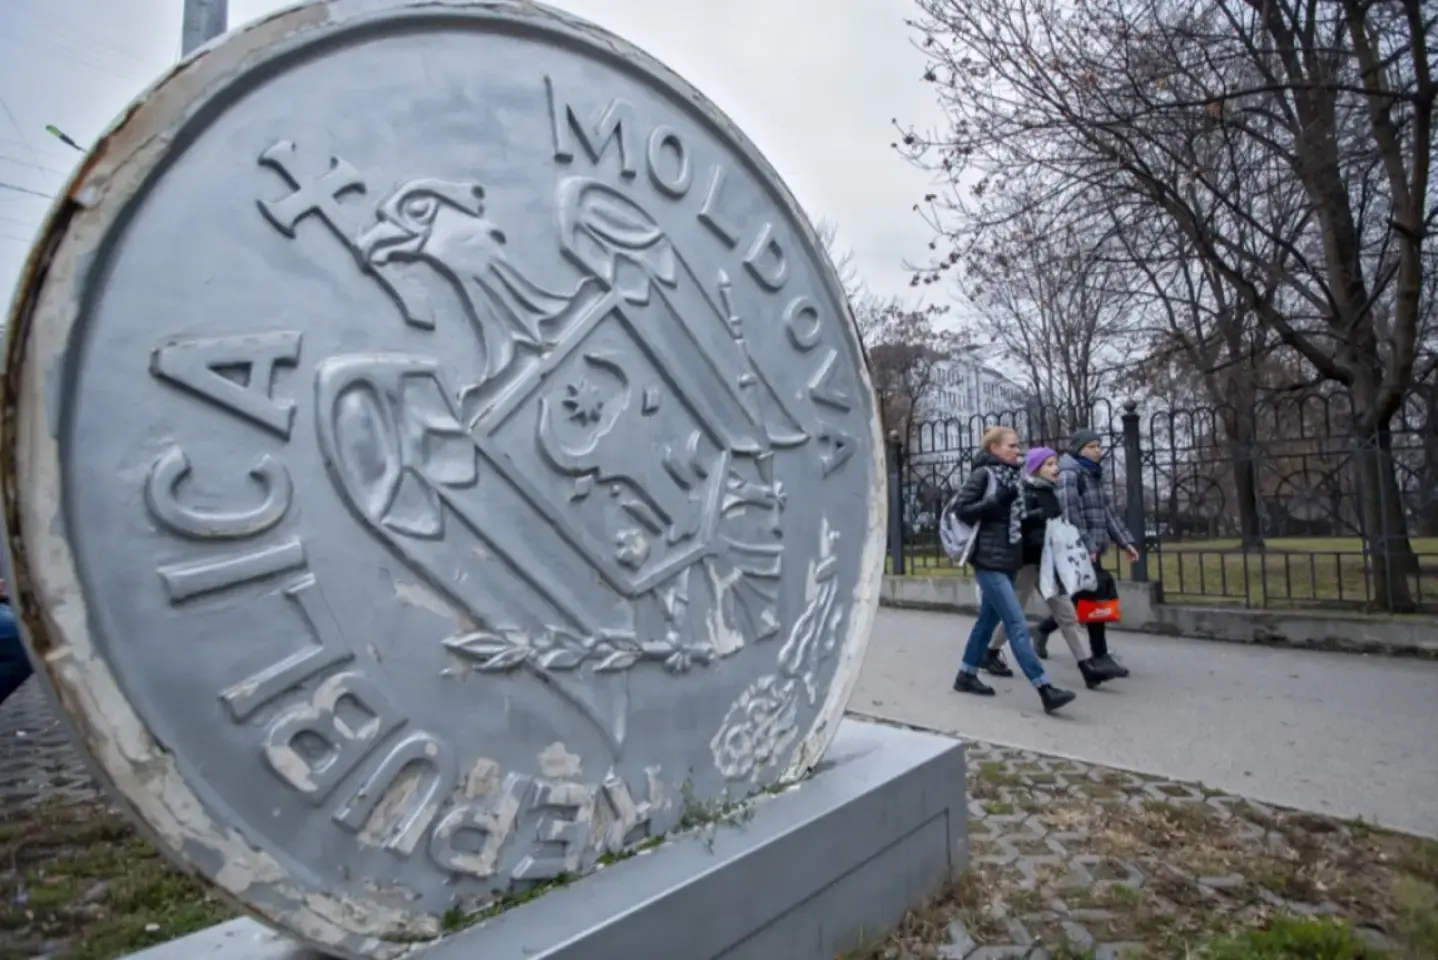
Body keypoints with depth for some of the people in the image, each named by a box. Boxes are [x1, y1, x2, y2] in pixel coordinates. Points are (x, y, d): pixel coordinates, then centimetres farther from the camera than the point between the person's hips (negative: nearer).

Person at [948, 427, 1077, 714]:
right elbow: (959, 509, -13)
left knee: (988, 620, 14)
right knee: (1018, 625, -10)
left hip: (1008, 560, 8)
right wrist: (994, 502, -20)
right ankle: (1045, 690, -10)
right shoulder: (983, 474, -8)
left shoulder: (1012, 476, 13)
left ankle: (966, 676, 26)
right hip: (989, 561, -8)